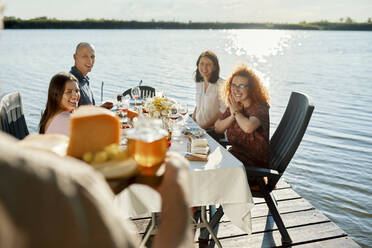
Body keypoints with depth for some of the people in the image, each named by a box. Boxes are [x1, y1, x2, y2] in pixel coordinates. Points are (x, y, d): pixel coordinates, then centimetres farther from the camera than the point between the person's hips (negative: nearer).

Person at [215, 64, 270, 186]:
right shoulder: (234, 106, 6)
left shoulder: (260, 108, -18)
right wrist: (232, 115, -13)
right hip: (236, 154, 7)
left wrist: (236, 112, -19)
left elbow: (248, 127, -39)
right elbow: (217, 128, 5)